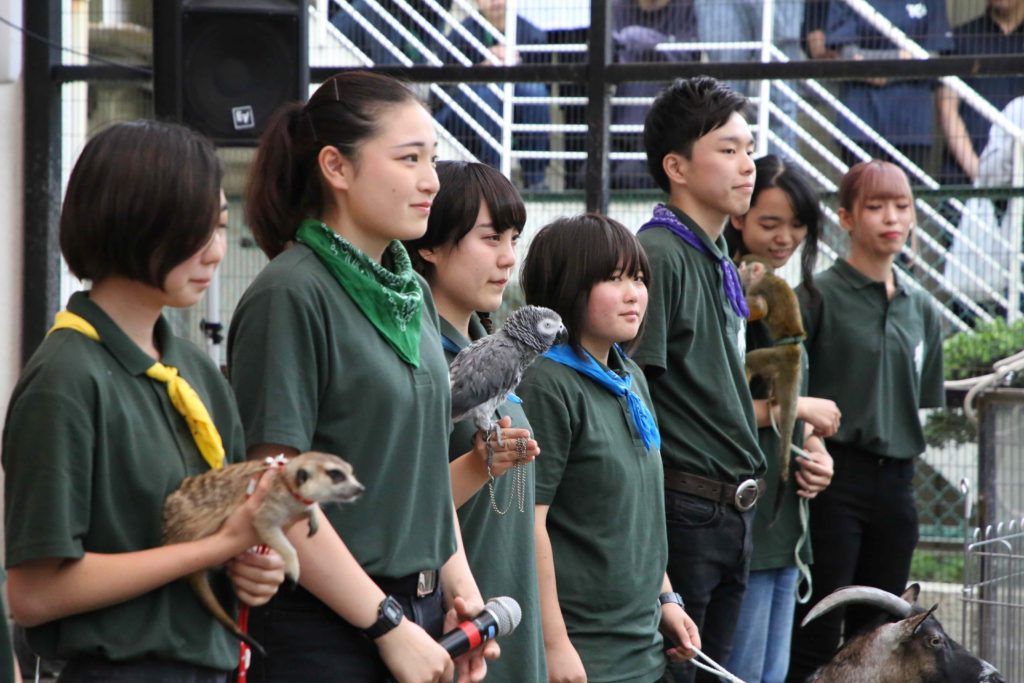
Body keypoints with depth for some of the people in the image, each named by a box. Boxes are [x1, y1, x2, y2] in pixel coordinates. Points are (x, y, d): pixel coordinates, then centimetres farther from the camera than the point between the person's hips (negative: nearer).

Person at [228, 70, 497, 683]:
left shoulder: (415, 294, 11)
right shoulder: (291, 296, -13)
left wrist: (460, 587, 5)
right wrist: (390, 626, -16)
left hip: (423, 614, 7)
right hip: (325, 633, -7)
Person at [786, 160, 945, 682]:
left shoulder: (920, 310, 13)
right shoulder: (819, 296, -4)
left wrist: (906, 446, 9)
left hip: (896, 482, 6)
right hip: (835, 477, -6)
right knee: (817, 639, -5)